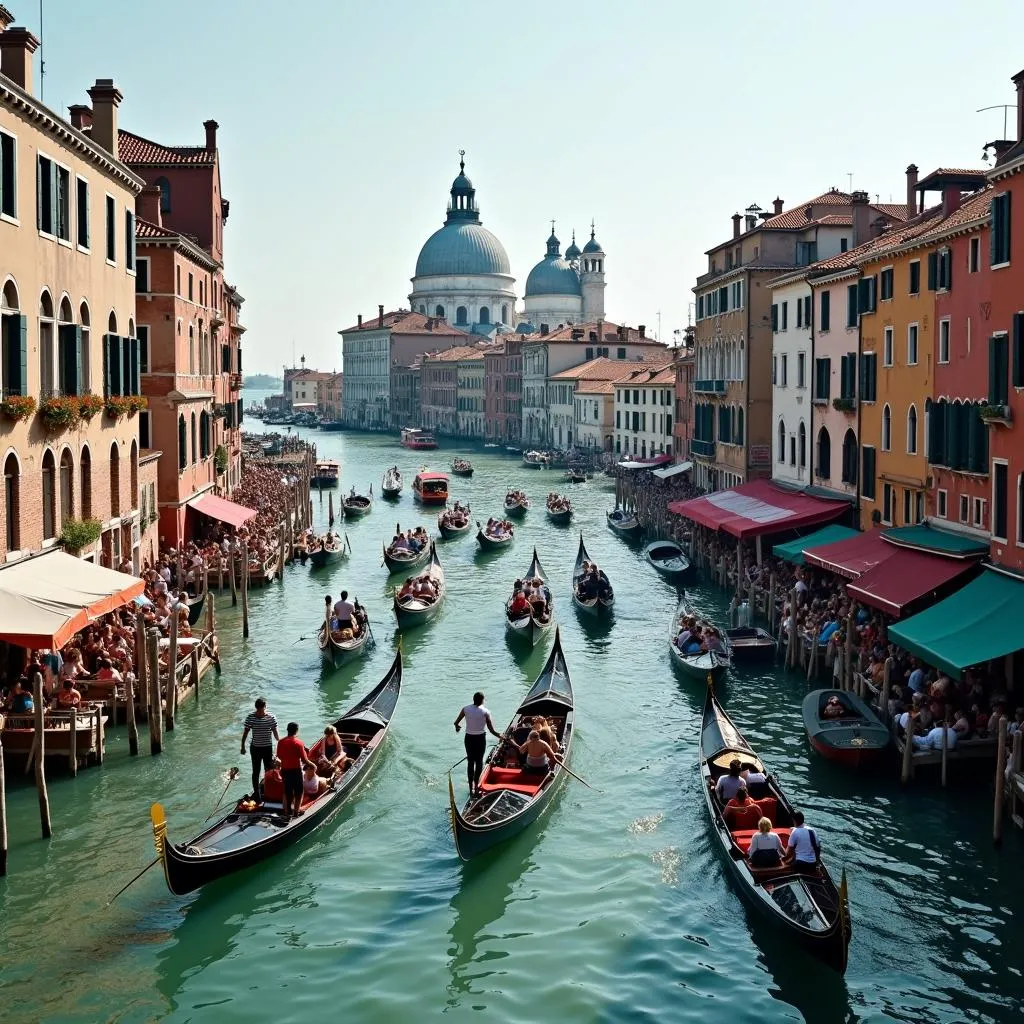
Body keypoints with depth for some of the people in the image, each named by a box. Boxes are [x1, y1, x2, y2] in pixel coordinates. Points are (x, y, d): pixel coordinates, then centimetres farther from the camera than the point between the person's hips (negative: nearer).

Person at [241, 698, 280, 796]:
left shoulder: (271, 717, -8)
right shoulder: (250, 716, -10)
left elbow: (275, 733, -1)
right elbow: (245, 732, -3)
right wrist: (243, 746, -1)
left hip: (268, 747, 1)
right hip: (255, 747, -1)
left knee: (269, 771, 9)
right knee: (256, 772, 6)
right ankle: (256, 793, 15)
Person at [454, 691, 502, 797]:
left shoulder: (466, 709, -7)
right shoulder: (485, 712, -13)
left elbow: (456, 722, -3)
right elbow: (492, 730, -12)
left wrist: (457, 727, 21)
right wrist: (500, 736, 6)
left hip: (469, 738, 3)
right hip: (480, 738, -3)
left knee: (470, 762, 12)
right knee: (479, 761, 10)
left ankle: (471, 788, 15)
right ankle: (476, 785, 1)